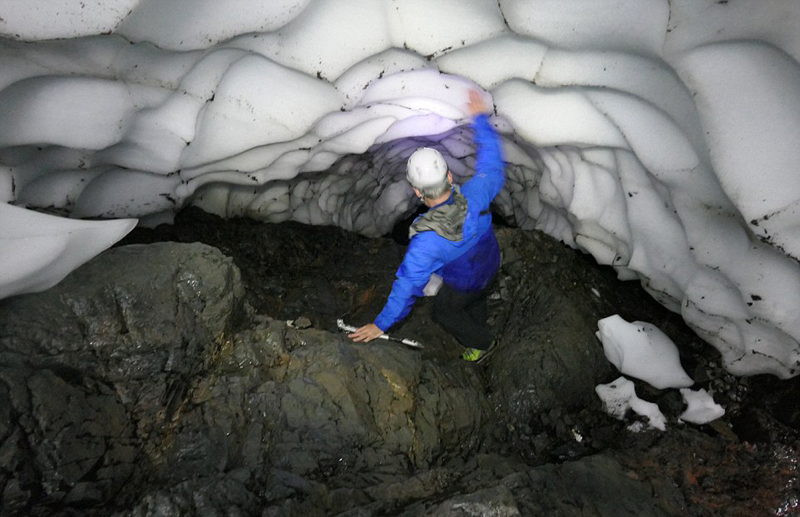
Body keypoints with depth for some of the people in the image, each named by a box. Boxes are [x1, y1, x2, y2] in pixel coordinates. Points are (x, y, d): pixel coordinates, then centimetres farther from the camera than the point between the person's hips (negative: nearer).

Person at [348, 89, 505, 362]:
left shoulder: (425, 243, -45)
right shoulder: (475, 194, -35)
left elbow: (407, 287, -34)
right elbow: (492, 163, -13)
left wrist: (381, 324, -18)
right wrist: (480, 118, -1)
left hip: (463, 283, -4)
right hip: (490, 263, 4)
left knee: (444, 312, 29)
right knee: (477, 298, 36)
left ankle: (481, 342, 54)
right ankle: (477, 328, 69)